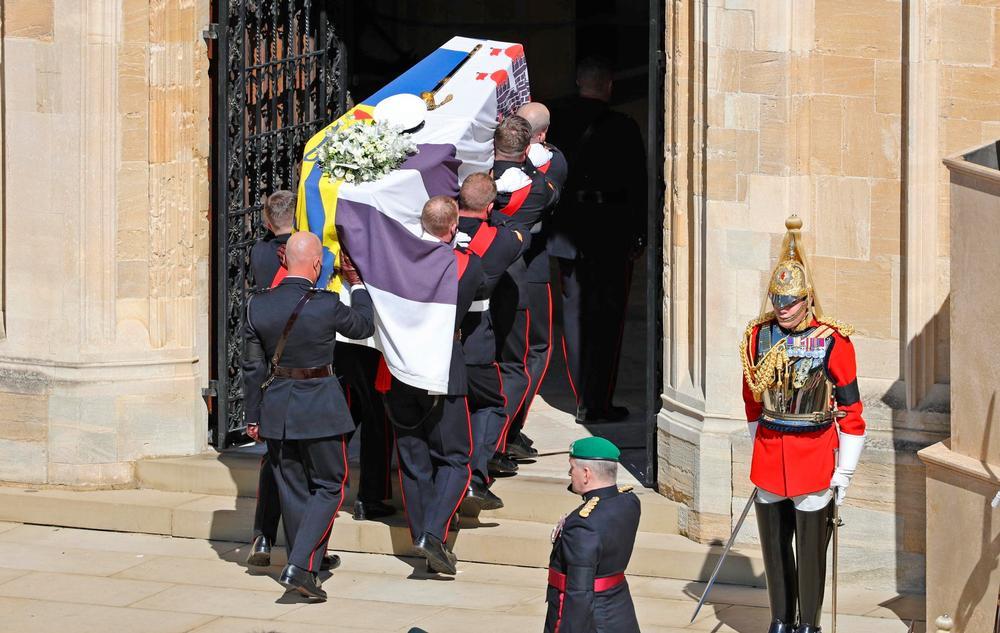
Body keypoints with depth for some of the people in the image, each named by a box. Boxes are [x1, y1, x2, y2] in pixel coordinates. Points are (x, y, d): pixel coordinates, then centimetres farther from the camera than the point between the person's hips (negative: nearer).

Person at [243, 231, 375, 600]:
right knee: (329, 486, 8)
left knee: (292, 491, 15)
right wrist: (356, 283, 17)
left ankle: (305, 571, 25)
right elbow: (364, 326, 4)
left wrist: (253, 415, 12)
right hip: (319, 408, -4)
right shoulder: (327, 305, -17)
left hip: (276, 408, 4)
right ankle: (299, 566, -7)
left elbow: (252, 367, 2)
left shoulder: (258, 306, -4)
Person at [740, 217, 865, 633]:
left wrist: (844, 473, -7)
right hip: (768, 455, 4)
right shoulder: (758, 336, 1)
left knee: (810, 549, 3)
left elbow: (851, 411, -8)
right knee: (774, 546, 12)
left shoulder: (832, 342, -12)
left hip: (814, 458, -4)